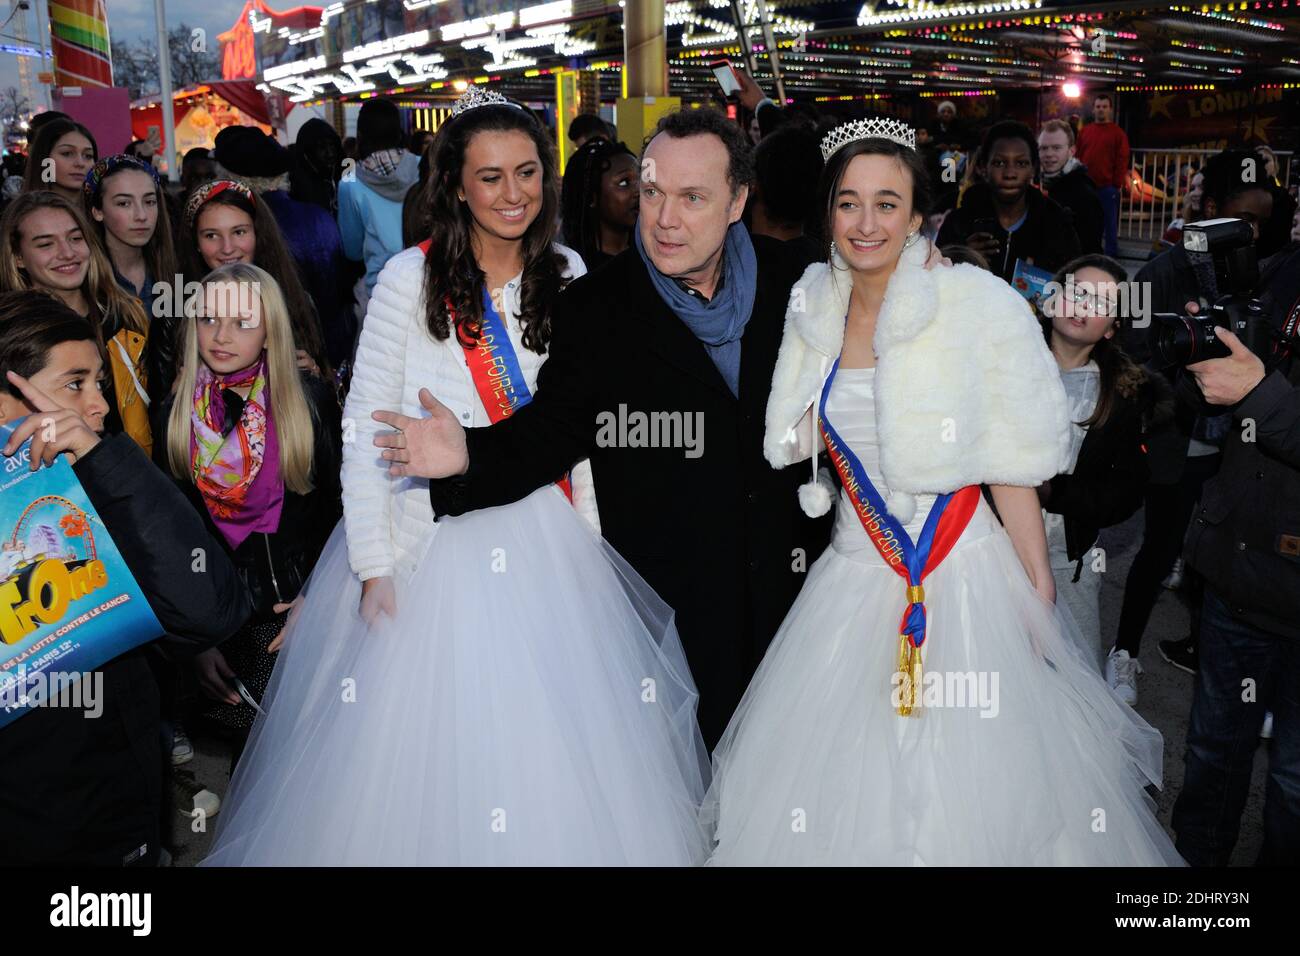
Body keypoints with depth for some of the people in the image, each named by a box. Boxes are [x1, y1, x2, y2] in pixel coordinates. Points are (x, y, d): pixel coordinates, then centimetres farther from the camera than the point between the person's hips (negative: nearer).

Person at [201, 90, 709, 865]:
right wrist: (373, 564, -10)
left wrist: (590, 528, 6)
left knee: (554, 752, 8)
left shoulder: (566, 274, 3)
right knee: (426, 755, 5)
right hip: (429, 539, -3)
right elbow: (365, 425, -8)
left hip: (544, 540, 3)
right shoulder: (412, 277, -8)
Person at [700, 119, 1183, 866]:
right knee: (843, 783, 12)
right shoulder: (817, 309, 3)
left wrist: (1042, 598, -9)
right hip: (857, 574, 4)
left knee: (968, 783, 5)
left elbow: (1013, 466, -9)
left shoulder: (979, 307, -12)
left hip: (965, 578, -4)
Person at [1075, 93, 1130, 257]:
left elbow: (1122, 161, -3)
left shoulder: (1118, 133, 0)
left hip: (1108, 187, -4)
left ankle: (1110, 255, 7)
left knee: (1109, 223, 1)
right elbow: (1078, 158, 11)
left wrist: (1118, 184, -9)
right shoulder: (1084, 131, 11)